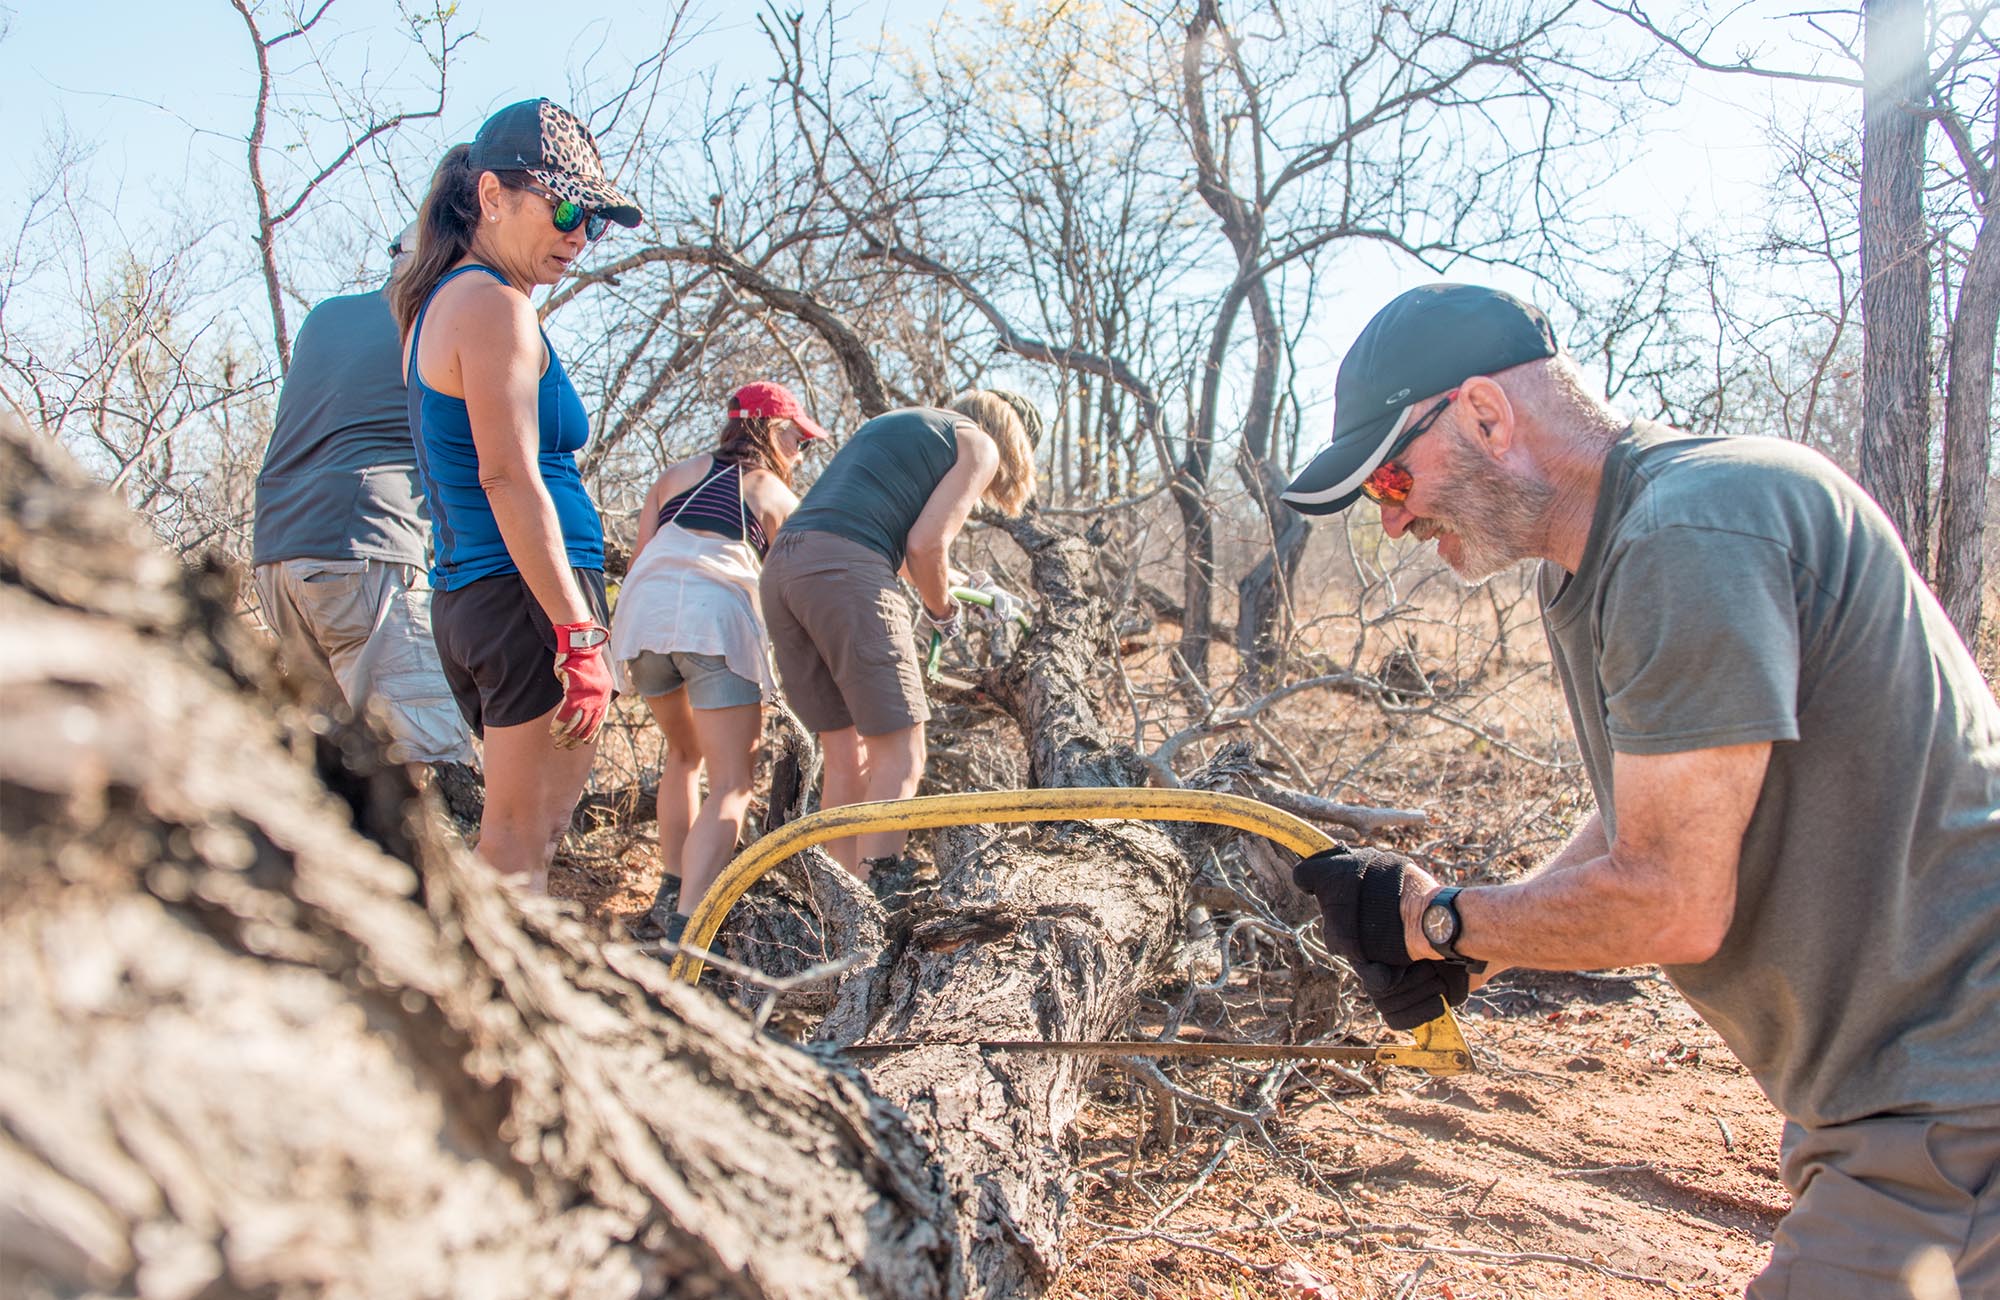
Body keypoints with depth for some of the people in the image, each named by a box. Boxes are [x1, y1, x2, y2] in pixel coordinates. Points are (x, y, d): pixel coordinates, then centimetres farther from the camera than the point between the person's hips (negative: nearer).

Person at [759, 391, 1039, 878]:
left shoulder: (893, 424, 34)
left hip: (781, 569, 8)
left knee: (845, 755, 11)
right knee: (900, 752, -3)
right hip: (846, 573, -8)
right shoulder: (979, 445, 10)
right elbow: (925, 543, -3)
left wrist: (942, 576, 52)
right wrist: (943, 611, 14)